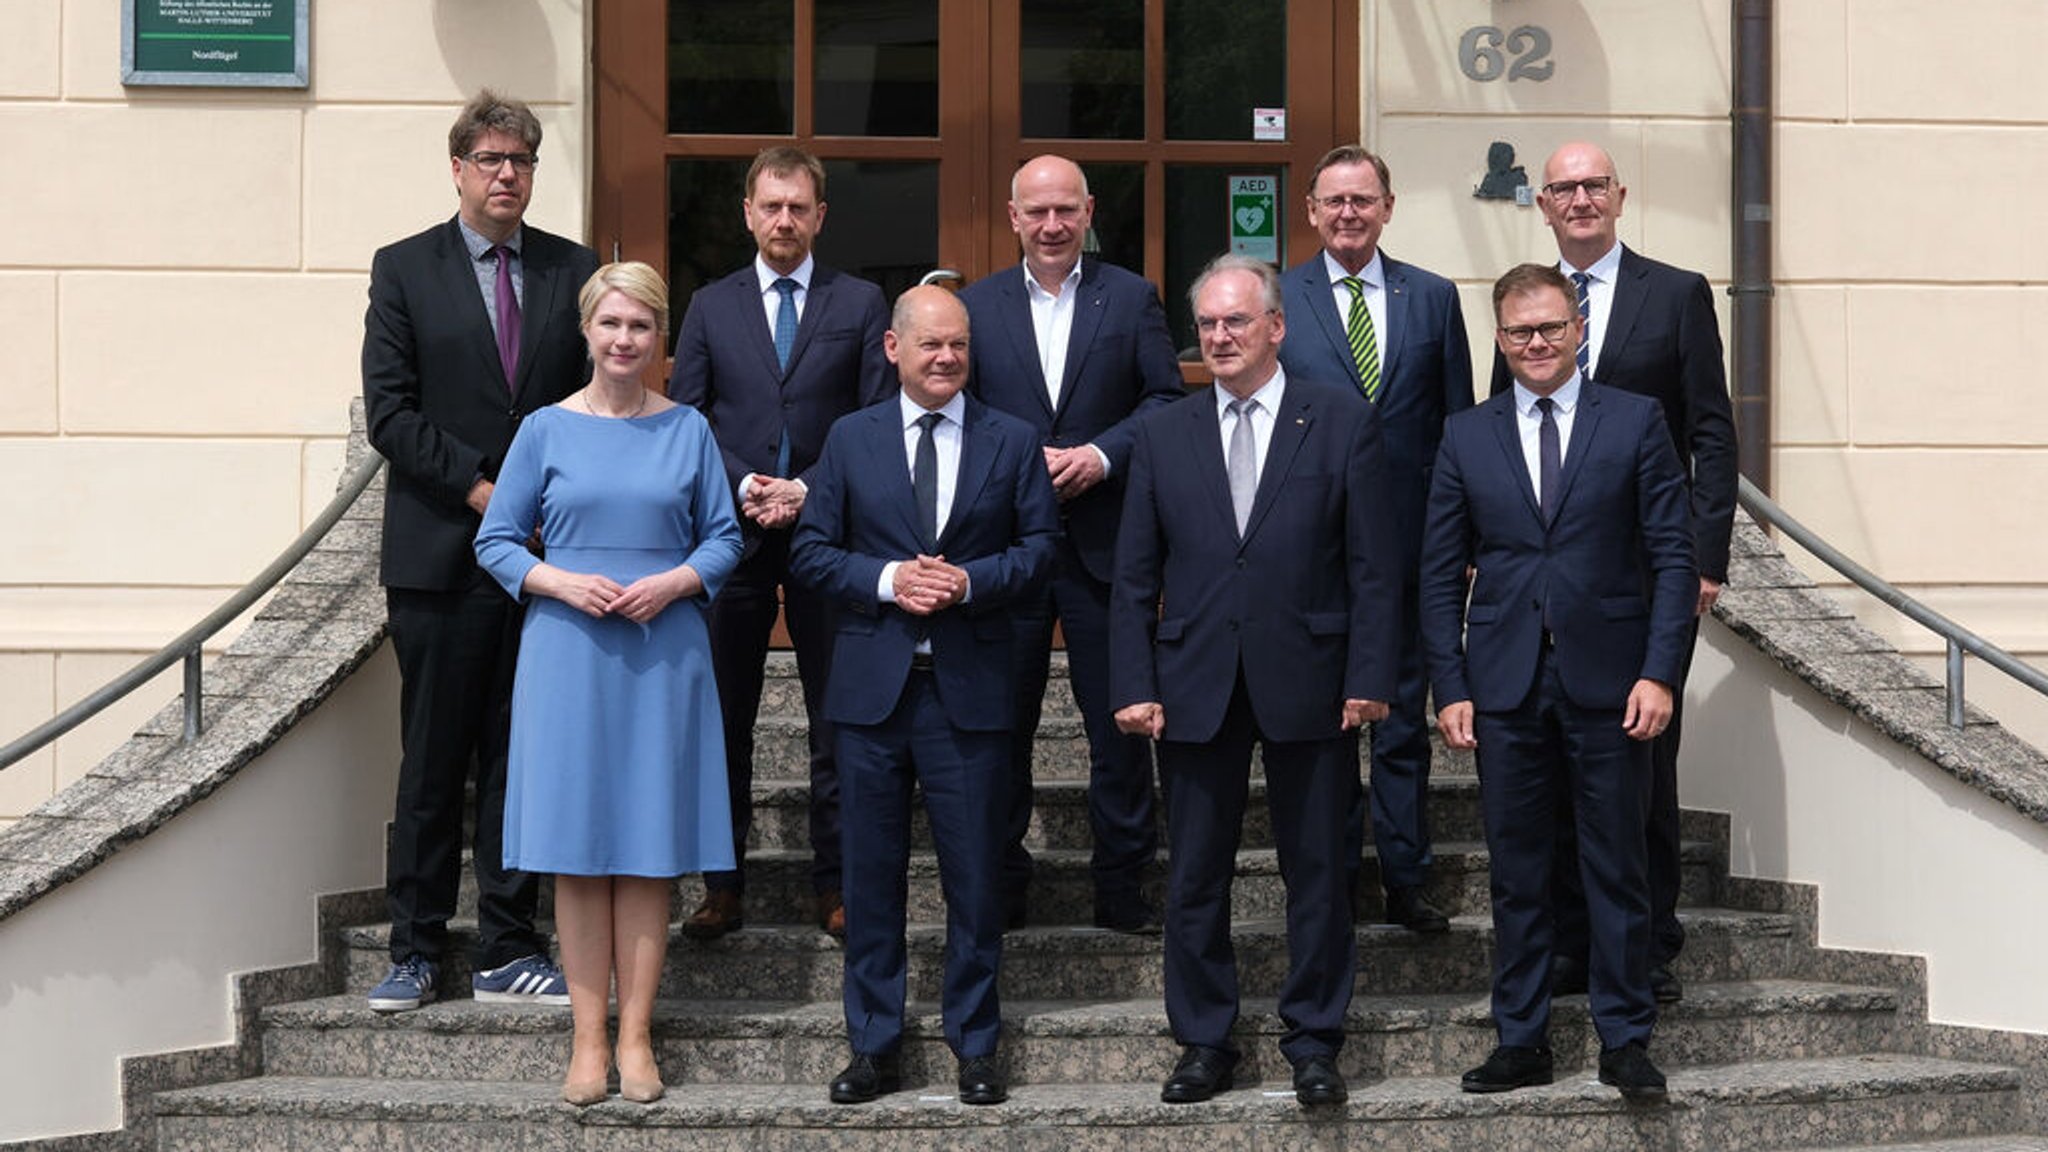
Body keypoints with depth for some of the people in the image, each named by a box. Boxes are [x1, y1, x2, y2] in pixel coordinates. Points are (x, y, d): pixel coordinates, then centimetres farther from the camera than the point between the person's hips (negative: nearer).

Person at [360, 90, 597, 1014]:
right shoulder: (404, 270, 4)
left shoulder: (575, 270, 10)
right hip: (440, 551, -2)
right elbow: (389, 412, -3)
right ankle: (416, 950, 12)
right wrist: (479, 489, -11)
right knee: (432, 762, 3)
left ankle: (508, 953, 12)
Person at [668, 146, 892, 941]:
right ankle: (723, 885, 13)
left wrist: (810, 489, -10)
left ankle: (835, 883, 12)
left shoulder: (860, 304, 6)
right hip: (732, 533, 1)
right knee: (723, 718, 5)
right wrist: (742, 487, -8)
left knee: (838, 718, 3)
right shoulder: (710, 307, 10)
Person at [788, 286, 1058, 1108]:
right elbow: (810, 551, 4)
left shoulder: (1012, 442, 6)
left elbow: (1039, 549, 2)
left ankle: (975, 1046, 16)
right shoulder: (850, 439, 7)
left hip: (971, 689, -1)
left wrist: (970, 581, -14)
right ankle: (873, 1046, 16)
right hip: (872, 688, 1)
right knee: (872, 873, 6)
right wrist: (886, 579, -12)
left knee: (974, 876, 4)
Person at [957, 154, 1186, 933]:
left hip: (1104, 543, -1)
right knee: (1001, 722, 7)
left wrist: (1102, 453, -14)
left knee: (1119, 721, 2)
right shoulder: (976, 306, 8)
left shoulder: (1132, 298, 6)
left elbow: (1166, 399, 1)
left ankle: (1122, 889, 11)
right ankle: (1000, 889, 17)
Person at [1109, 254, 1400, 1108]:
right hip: (1195, 687, 2)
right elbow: (1135, 579, 7)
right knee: (1195, 877, 7)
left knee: (1316, 873, 6)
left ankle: (1313, 1044, 18)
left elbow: (1373, 565, -1)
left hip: (1307, 685, -2)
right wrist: (1133, 686, -1)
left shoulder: (1342, 423, 1)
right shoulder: (1162, 436, 7)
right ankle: (1204, 1044, 19)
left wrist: (1369, 677, -8)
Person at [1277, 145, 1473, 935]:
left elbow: (1459, 425, 8)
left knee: (1404, 721, 7)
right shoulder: (1275, 300, 3)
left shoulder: (1434, 298, 7)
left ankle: (1406, 882, 15)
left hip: (1409, 543, 1)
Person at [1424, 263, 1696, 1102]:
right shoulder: (1466, 438, 8)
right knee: (1517, 873, 7)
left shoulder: (1635, 422, 3)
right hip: (1506, 686, 2)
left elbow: (1673, 555, 0)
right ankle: (1521, 1040, 16)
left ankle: (1626, 1041, 13)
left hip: (1607, 682, -2)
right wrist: (1450, 687, 0)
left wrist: (1659, 672, -9)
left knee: (1617, 868, 4)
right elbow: (1441, 576, 8)